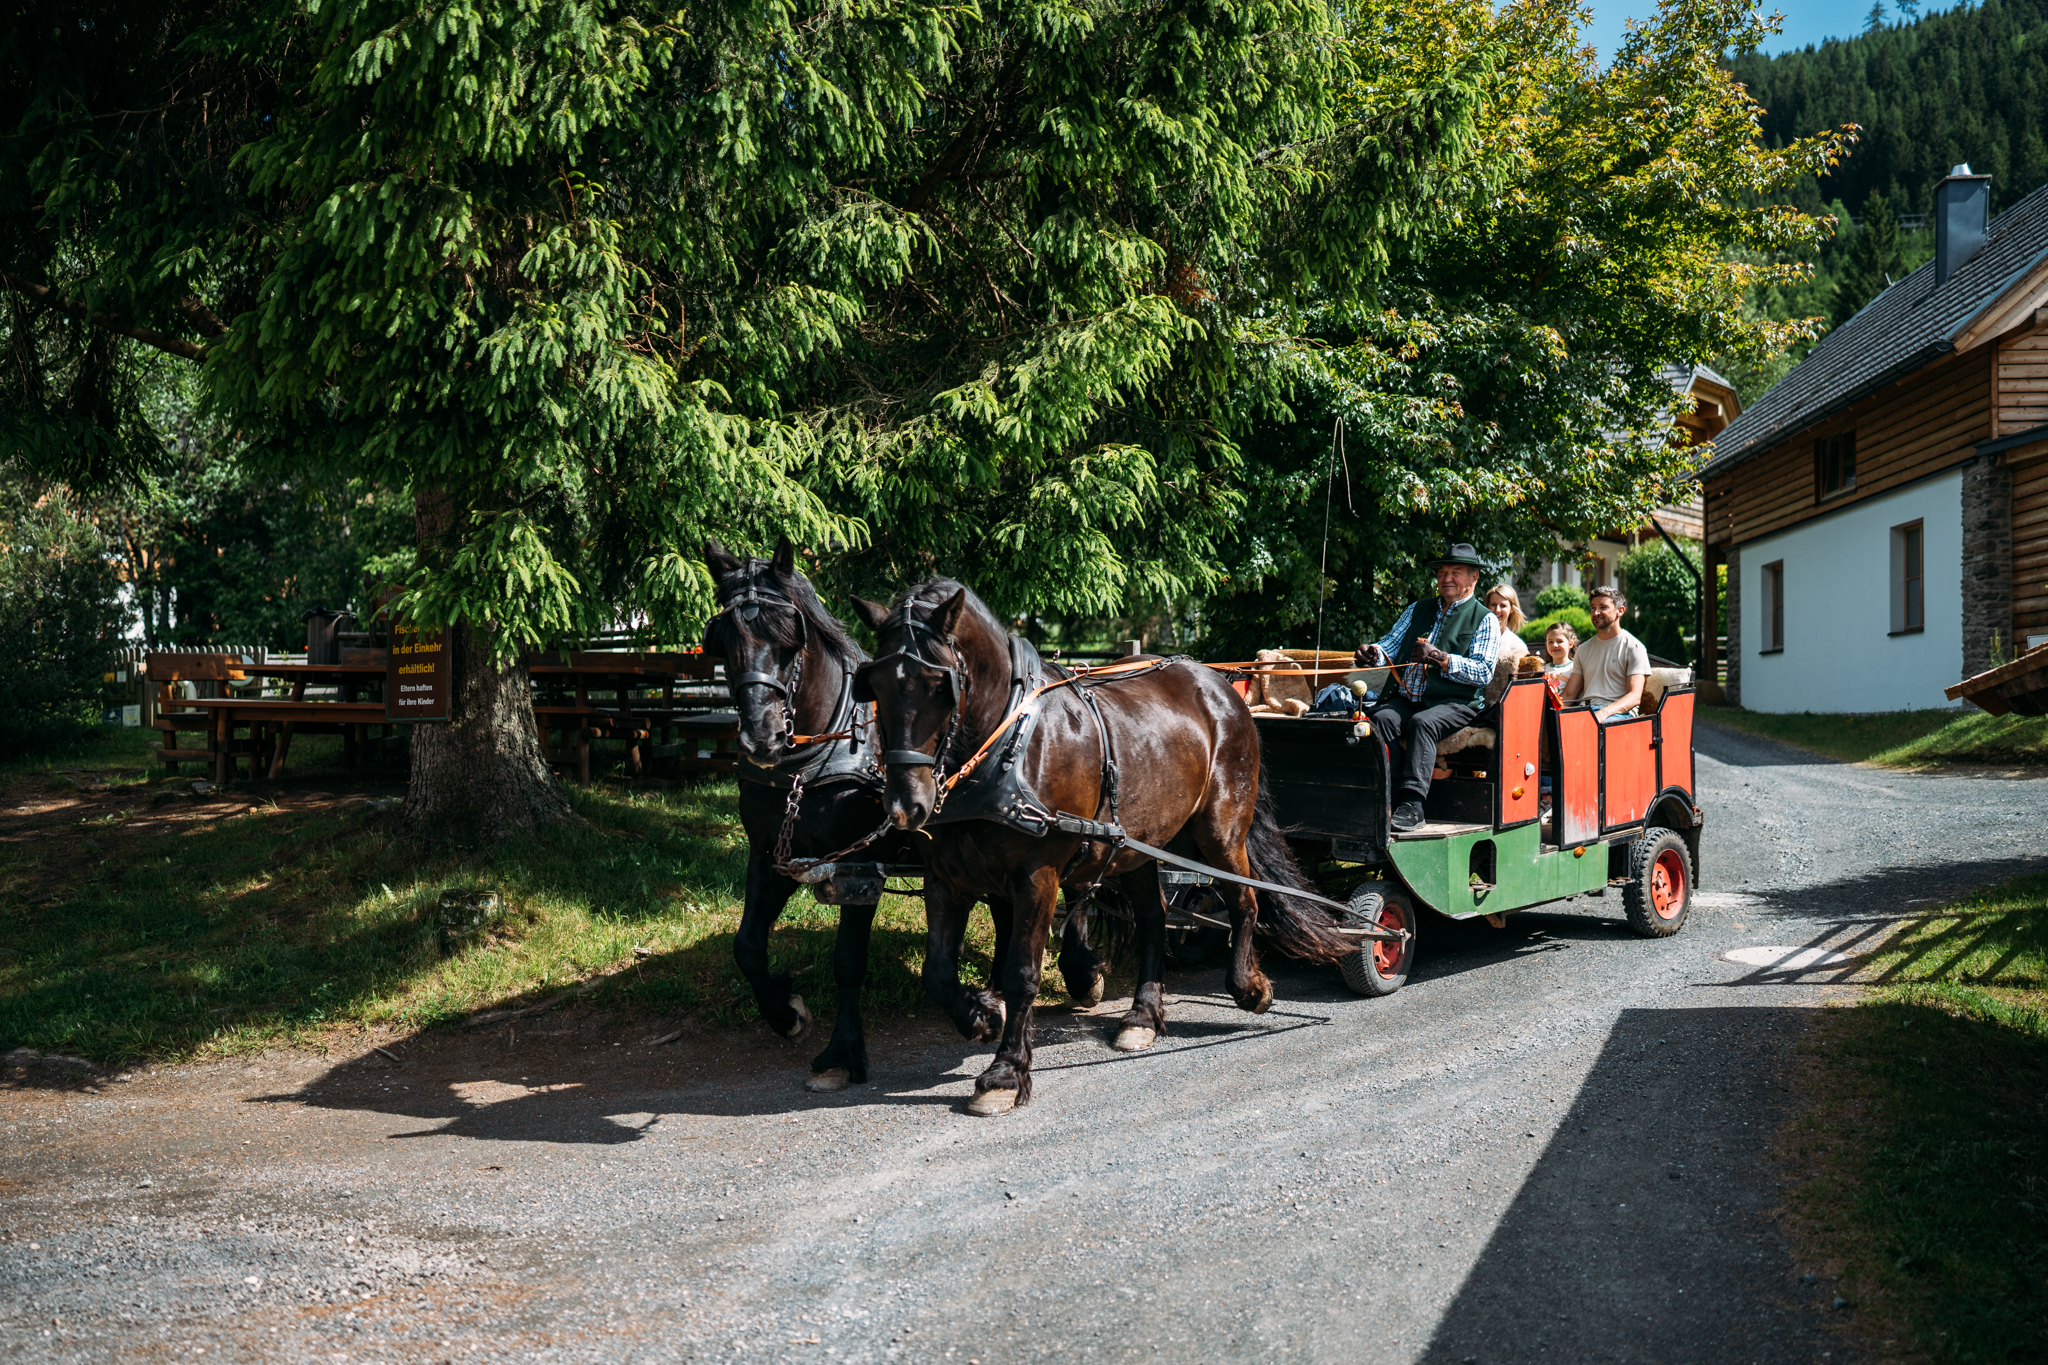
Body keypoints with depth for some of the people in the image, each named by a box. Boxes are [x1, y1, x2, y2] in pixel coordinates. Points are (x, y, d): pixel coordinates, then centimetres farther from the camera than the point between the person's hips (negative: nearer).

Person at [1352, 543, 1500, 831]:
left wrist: (1440, 659, -18)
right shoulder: (1418, 609, 24)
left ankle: (1411, 803, -42)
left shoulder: (1486, 620, 8)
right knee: (1381, 718, -27)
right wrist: (1374, 653, -9)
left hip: (1453, 703, -4)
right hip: (1405, 697, 4)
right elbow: (1392, 645, 15)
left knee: (1422, 722, -35)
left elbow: (1483, 672, -5)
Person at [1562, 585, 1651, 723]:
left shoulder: (1633, 647, 6)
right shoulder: (1583, 649, 24)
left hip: (1619, 712, -4)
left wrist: (1604, 713, -24)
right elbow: (1569, 695, 20)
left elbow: (1635, 697, -5)